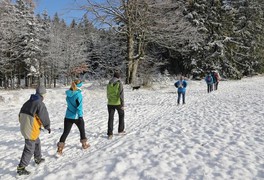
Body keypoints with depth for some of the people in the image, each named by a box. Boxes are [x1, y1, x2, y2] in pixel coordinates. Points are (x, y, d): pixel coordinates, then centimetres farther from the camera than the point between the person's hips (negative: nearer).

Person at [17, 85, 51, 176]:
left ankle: (38, 159, 43)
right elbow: (44, 117, -13)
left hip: (23, 127, 9)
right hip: (31, 130, -9)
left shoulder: (27, 102, 9)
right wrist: (48, 127, 4)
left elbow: (20, 115, 17)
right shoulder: (40, 104, -17)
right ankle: (21, 168, 5)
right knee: (29, 149, 0)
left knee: (37, 142, 27)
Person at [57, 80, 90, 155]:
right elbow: (79, 106, -25)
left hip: (68, 116, 4)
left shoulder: (68, 93, -2)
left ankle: (60, 148, -3)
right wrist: (80, 116, -26)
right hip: (77, 117, -4)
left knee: (65, 132, 7)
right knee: (82, 130, 20)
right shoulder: (78, 94, -19)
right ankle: (84, 144, 37)